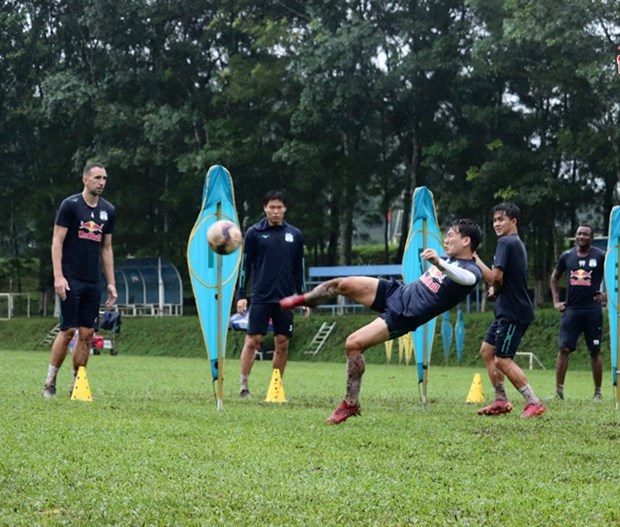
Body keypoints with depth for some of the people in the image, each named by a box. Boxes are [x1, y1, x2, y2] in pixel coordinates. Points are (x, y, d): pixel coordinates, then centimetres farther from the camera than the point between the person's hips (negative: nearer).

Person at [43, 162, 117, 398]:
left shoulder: (107, 210, 12)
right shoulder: (70, 205, -4)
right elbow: (57, 241, -6)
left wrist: (111, 282, 12)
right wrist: (58, 276, -15)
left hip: (93, 282, 5)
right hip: (71, 279, -5)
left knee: (87, 333, 2)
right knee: (68, 330, -8)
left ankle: (76, 384, 9)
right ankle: (50, 382, 3)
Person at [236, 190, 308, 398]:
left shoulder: (295, 235, 9)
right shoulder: (254, 233, 1)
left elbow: (299, 269, 14)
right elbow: (245, 265, 2)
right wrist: (241, 295, -4)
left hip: (285, 298, 3)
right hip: (260, 297, -3)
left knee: (282, 344, 3)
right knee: (252, 340, -7)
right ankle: (244, 384, 0)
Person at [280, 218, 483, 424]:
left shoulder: (472, 271, -17)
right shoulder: (447, 258, 9)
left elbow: (467, 279, -44)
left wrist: (439, 263, -59)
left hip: (402, 317, -7)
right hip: (395, 292, 7)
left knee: (353, 344, -17)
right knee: (342, 284, -4)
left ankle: (351, 404, -3)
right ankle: (304, 300, 27)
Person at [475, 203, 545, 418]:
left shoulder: (506, 243, -15)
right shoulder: (517, 243, 17)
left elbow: (495, 277, -22)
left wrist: (475, 259, -7)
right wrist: (495, 289, 9)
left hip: (513, 312, -10)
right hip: (508, 310, 10)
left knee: (502, 360, -9)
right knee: (487, 350, 15)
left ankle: (534, 403, -8)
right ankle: (501, 401, 17)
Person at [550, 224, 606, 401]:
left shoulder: (601, 257, -1)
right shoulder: (566, 256, 7)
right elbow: (554, 277, 20)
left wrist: (607, 295, -5)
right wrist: (556, 301, 12)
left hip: (592, 310, -2)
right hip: (571, 309, 2)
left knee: (595, 351, 4)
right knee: (564, 349, -7)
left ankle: (598, 392, 13)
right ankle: (559, 390, -5)